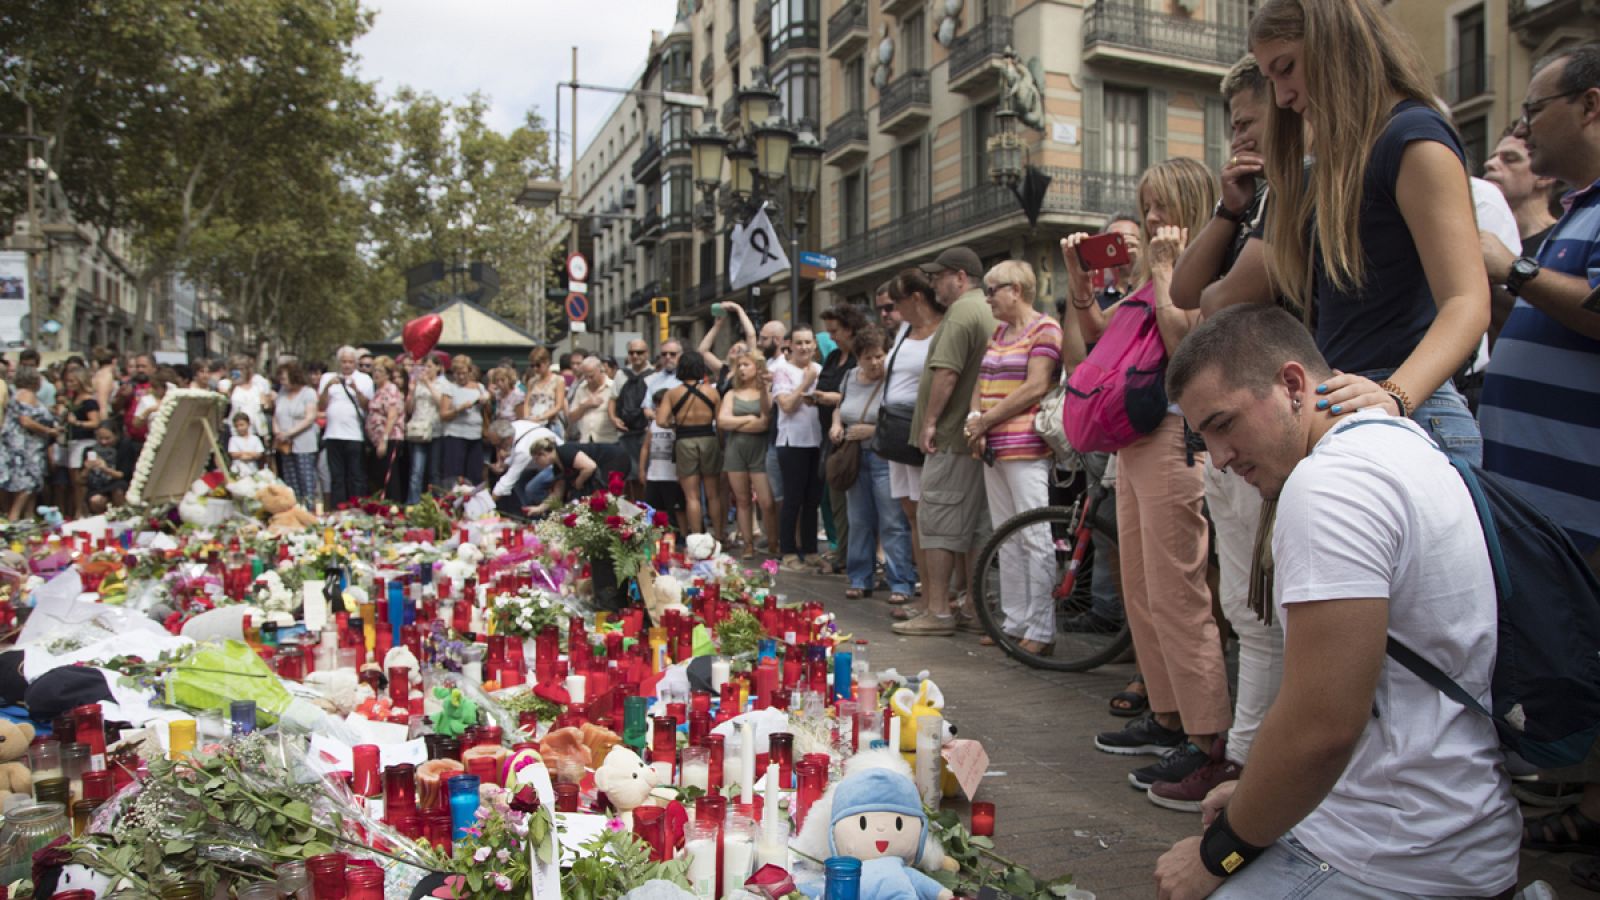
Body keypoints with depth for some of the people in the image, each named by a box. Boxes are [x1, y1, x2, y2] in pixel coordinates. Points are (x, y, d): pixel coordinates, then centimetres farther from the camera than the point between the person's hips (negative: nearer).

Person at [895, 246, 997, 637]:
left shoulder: (962, 312, -13)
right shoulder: (989, 313, 19)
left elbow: (947, 372, -22)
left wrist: (929, 422, -18)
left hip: (952, 438, -10)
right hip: (977, 437, 10)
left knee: (937, 521, -7)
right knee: (970, 525, 13)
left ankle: (937, 611, -6)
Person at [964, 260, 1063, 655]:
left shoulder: (1045, 328, -6)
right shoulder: (999, 332, 20)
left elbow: (1035, 388, -15)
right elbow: (981, 382, 18)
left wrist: (986, 419, -11)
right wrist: (974, 418, -2)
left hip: (1027, 447, -9)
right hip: (993, 447, 9)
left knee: (1035, 538, -7)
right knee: (1006, 539, 11)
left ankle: (1041, 630, -4)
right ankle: (1015, 622, 18)